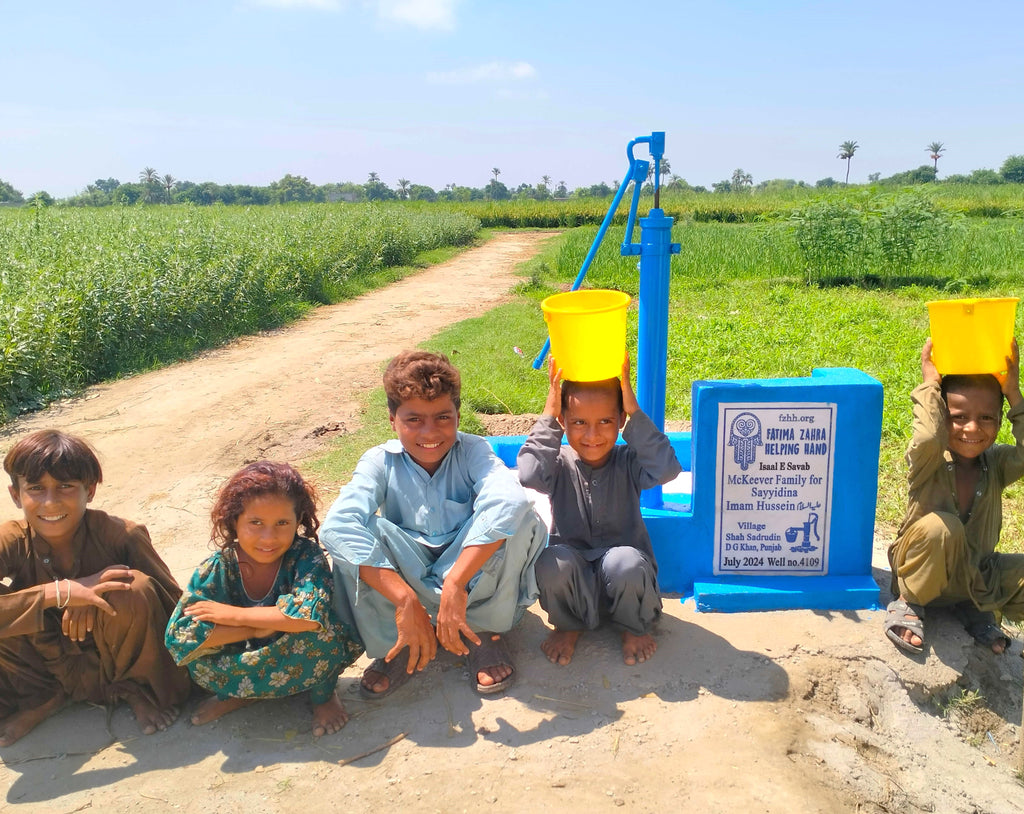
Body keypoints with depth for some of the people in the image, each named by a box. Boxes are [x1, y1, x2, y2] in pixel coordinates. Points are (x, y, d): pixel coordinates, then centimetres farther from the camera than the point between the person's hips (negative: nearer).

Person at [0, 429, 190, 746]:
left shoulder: (120, 534, -22)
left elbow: (175, 604, -18)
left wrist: (96, 592, -32)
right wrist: (58, 592, -41)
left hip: (116, 660, -2)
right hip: (49, 669, 2)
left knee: (134, 589, -32)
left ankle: (137, 687, -1)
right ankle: (43, 697, 4)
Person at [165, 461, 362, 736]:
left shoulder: (306, 556, -23)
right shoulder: (217, 569, -16)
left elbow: (311, 612, -41)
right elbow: (178, 636, -25)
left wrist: (235, 616, -29)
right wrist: (258, 629, -30)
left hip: (304, 659, -3)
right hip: (250, 656, 3)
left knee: (315, 629, -34)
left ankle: (323, 694, -4)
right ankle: (238, 694, 8)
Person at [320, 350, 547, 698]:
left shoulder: (472, 451, -17)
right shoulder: (381, 463, -15)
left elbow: (509, 500, -40)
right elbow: (338, 525, -35)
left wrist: (455, 584, -49)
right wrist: (405, 599, -46)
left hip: (473, 574, 0)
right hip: (406, 575, 1)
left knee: (522, 519, -29)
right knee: (355, 535, -27)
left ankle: (485, 630, -7)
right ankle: (395, 646, -9)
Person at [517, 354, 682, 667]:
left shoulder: (628, 462, -4)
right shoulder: (560, 463, -5)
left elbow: (667, 469, -25)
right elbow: (530, 475, -28)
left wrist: (634, 411, -24)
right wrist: (549, 415, -23)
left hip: (622, 581, 0)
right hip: (574, 580, 1)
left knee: (626, 562, -35)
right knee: (552, 562, -33)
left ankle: (634, 627, 2)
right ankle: (568, 625, 3)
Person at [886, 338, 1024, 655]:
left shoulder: (996, 464, -6)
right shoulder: (930, 462, -17)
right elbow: (928, 441, -42)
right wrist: (931, 385, -31)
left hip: (977, 575, 5)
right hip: (923, 575, -5)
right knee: (942, 525, -35)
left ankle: (975, 608, 10)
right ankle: (908, 604, -11)